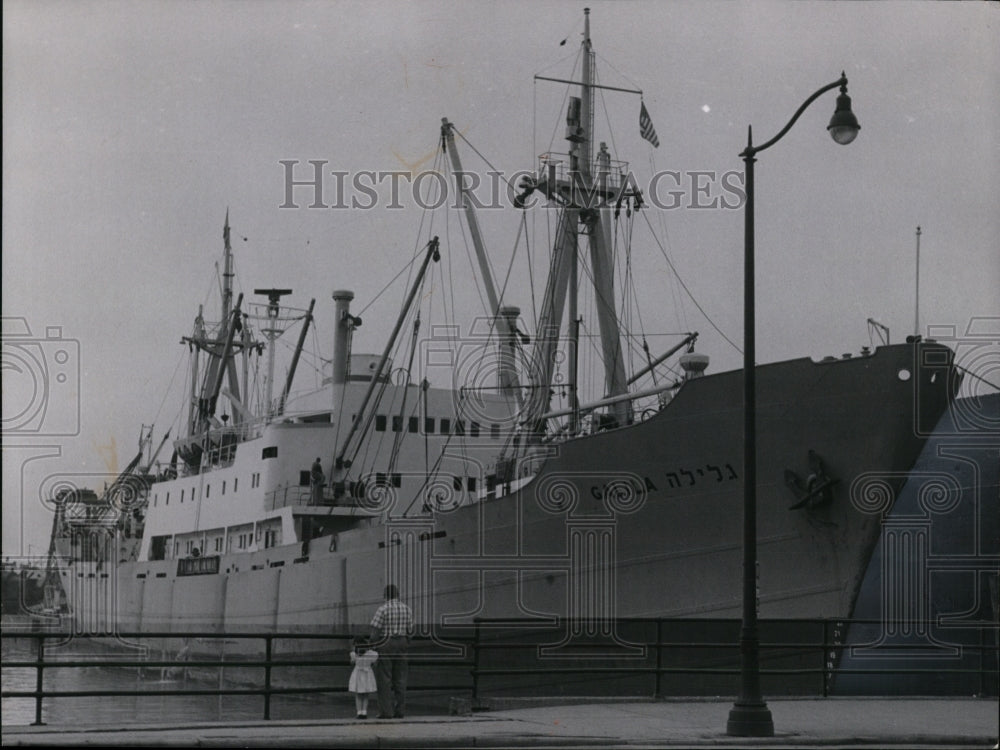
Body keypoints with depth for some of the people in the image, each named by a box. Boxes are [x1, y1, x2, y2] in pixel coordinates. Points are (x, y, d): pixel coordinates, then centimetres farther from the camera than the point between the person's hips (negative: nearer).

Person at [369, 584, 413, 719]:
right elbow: (410, 631, 6)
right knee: (400, 679, 8)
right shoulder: (407, 610, 6)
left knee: (384, 679, -1)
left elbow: (375, 631, -12)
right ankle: (400, 711, 6)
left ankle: (386, 711, -5)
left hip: (385, 644, -5)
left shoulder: (382, 610, -10)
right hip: (402, 644, 5)